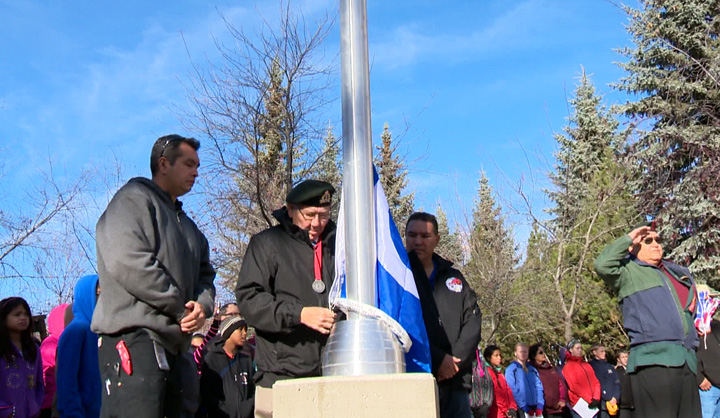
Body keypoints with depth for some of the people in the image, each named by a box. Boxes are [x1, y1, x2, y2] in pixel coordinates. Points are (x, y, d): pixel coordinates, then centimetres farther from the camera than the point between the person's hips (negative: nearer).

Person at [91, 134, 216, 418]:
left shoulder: (187, 224, 28)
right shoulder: (134, 199, 0)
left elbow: (205, 275, 23)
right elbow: (126, 261, -16)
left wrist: (203, 305, -2)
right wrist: (181, 308, -10)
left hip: (172, 344, 9)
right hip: (133, 338, -9)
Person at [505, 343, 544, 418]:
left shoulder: (533, 370, 18)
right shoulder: (511, 369, 1)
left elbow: (539, 387, 11)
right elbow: (513, 390, -7)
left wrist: (540, 405, -4)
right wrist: (524, 407, -13)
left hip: (536, 408, 4)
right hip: (522, 410, -4)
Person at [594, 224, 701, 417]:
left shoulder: (680, 272, 28)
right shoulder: (629, 272, 7)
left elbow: (693, 309, 39)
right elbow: (603, 265, -14)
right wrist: (628, 238, -2)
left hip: (687, 362, 7)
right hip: (652, 360, -7)